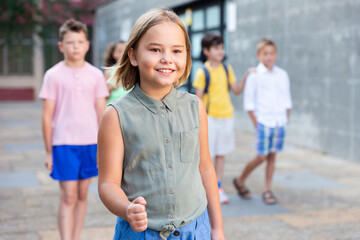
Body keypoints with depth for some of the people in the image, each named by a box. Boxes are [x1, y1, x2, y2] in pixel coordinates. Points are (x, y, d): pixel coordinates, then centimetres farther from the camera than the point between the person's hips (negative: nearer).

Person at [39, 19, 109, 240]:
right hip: (64, 143, -3)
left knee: (82, 195, 10)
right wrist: (49, 152, -1)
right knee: (68, 196, -5)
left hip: (90, 142, 3)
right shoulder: (54, 75, -1)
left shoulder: (96, 75, 6)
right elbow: (47, 116, 0)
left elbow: (102, 113, 8)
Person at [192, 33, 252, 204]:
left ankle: (218, 187, 19)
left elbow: (236, 90, 12)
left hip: (226, 116, 5)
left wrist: (246, 77, -2)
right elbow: (199, 98, -6)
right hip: (210, 117, -5)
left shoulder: (227, 69, 8)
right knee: (206, 153, -1)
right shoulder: (203, 72, -7)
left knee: (221, 153, 10)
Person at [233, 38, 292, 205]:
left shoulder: (282, 75, 8)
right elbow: (249, 103, -4)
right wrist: (256, 123, -8)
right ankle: (240, 181, 17)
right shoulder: (254, 76, -5)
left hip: (279, 122, 4)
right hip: (263, 122, -4)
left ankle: (267, 190, 16)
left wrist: (285, 119, 6)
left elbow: (287, 100, 14)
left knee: (272, 156, 7)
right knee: (261, 157, -4)